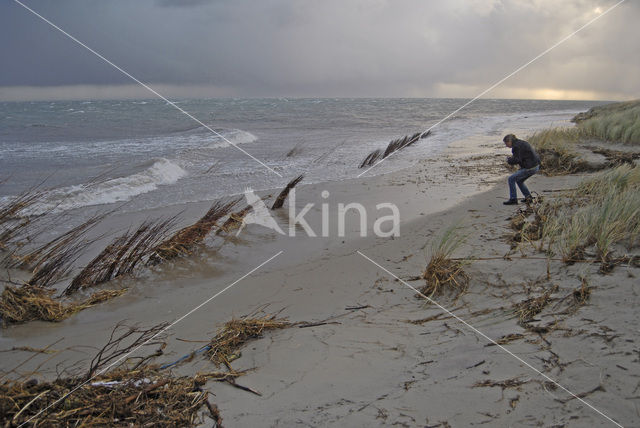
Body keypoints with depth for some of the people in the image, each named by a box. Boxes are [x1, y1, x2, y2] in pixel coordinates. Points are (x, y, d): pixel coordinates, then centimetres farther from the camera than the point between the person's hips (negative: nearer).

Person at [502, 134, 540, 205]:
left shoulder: (516, 146, -15)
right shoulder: (521, 143, 16)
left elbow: (517, 160, -20)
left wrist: (509, 160, -3)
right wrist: (512, 158, 12)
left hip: (530, 168, -10)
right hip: (535, 166, 10)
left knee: (511, 179, -5)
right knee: (519, 180, 24)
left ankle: (513, 199, -1)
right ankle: (528, 197, 24)